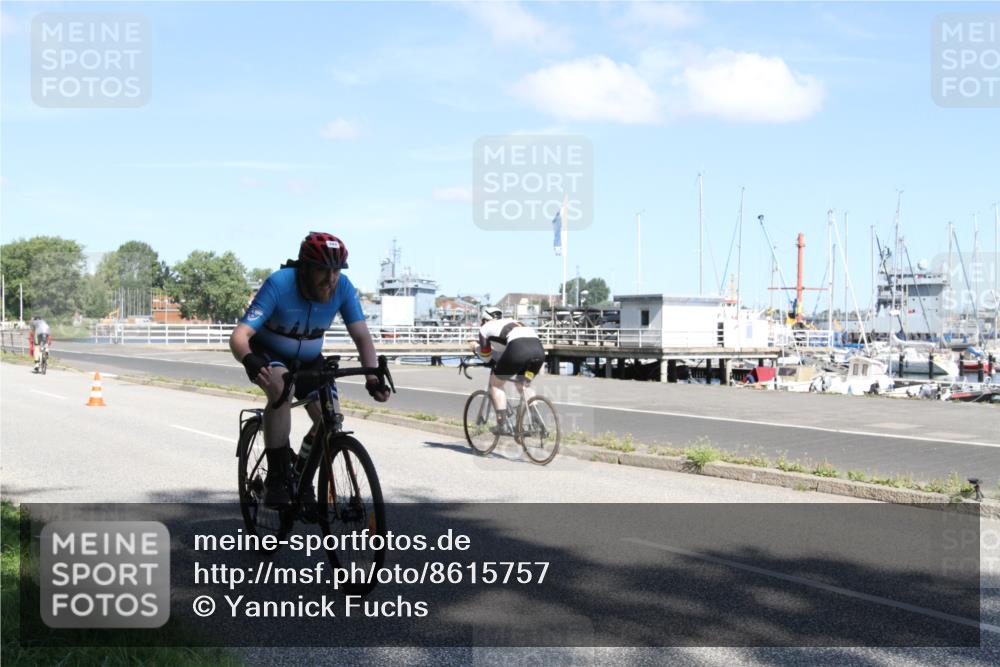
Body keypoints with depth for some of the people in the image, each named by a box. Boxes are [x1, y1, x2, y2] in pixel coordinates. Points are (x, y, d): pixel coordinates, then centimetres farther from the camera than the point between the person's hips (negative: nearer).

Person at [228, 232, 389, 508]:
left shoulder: (343, 288, -21)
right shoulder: (279, 284, -32)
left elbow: (362, 336, -22)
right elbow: (240, 335, -37)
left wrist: (372, 378, -39)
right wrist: (249, 360, -60)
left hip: (308, 360, 4)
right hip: (268, 354, -4)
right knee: (282, 388, -36)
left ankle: (303, 483, 14)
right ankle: (276, 479, -23)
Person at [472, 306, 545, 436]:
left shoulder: (485, 328, 23)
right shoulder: (511, 322, 39)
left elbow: (485, 355, 31)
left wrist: (476, 347, 50)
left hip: (519, 349, -6)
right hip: (538, 348, 6)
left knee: (496, 383, 15)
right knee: (524, 385, 29)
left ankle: (503, 425, 9)